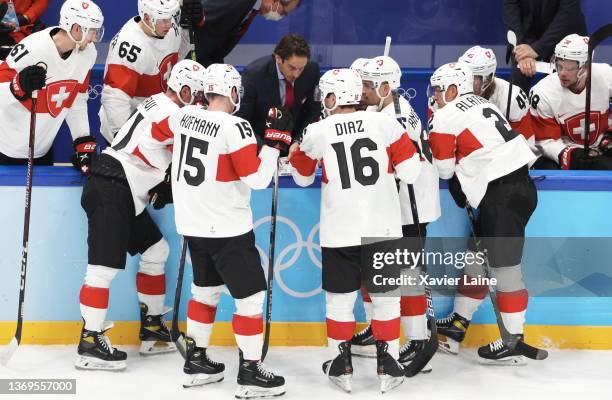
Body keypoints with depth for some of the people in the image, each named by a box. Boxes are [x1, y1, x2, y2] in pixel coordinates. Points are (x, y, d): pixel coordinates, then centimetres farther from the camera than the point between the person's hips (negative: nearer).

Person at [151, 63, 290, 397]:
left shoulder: (184, 116, 1)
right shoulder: (235, 127, -20)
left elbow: (158, 135, 22)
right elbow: (257, 178, -22)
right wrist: (275, 140, -13)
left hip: (192, 225, 8)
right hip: (226, 229, -8)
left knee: (206, 289, 22)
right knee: (250, 296, 1)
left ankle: (196, 361, 29)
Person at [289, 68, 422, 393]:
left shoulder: (316, 132, -4)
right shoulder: (384, 122, -5)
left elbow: (302, 177, 13)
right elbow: (410, 172, -4)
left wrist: (297, 152, 30)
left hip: (339, 232, 0)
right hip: (382, 228, 0)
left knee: (339, 298, 14)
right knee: (386, 297, 11)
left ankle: (341, 367, 20)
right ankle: (388, 367, 15)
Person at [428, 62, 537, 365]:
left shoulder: (446, 116, -4)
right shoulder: (481, 104, 22)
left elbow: (444, 170, 0)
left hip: (503, 194, -10)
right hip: (520, 182, 10)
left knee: (504, 265, -3)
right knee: (479, 255, 16)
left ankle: (514, 343, 4)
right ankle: (457, 324, 25)